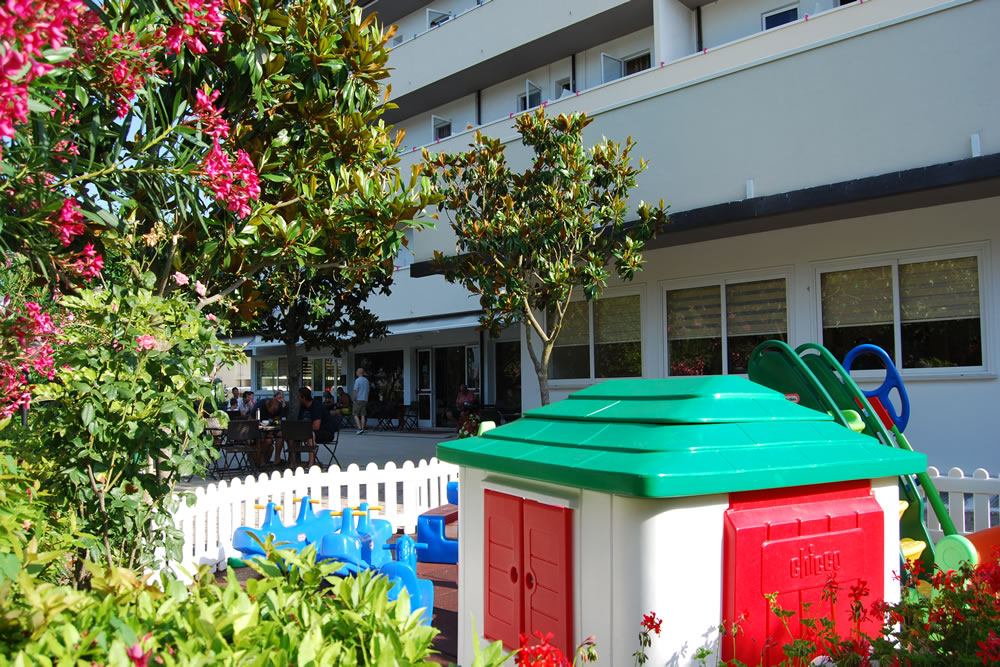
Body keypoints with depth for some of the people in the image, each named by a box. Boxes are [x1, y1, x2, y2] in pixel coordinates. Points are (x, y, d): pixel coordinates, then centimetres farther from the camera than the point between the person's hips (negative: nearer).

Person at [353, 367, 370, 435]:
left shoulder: (357, 380, -9)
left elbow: (355, 390, -12)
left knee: (356, 414, 0)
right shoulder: (366, 380, 10)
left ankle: (359, 428, -14)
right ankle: (362, 429, 4)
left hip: (358, 399, -6)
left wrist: (354, 399, -3)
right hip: (365, 400, 6)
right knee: (363, 415, 6)